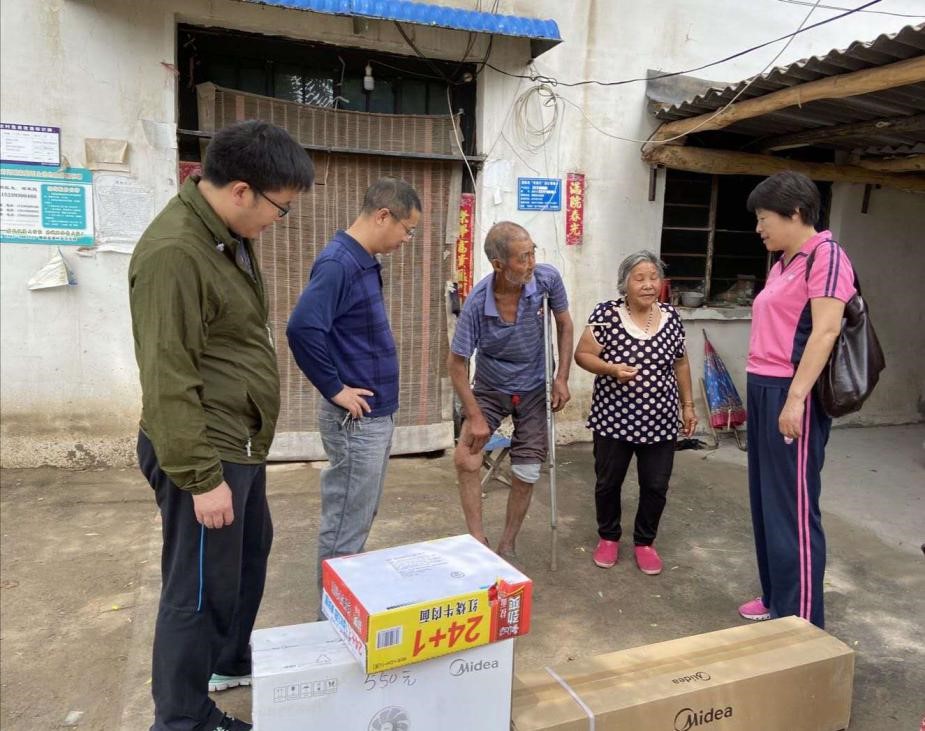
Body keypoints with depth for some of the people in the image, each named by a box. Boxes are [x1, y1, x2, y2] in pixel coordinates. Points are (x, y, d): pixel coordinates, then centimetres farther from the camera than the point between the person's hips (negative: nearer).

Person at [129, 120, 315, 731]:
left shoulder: (231, 235, 7)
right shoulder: (174, 252, -24)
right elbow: (168, 381, -24)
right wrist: (201, 477, -21)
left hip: (240, 443, 10)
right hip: (204, 452, -10)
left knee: (250, 555, 25)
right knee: (201, 590, 5)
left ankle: (231, 664, 47)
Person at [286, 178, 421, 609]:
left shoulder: (364, 262, 10)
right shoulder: (338, 262, -19)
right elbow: (302, 328, -32)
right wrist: (335, 389, -21)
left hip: (377, 414, 10)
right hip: (356, 420, -10)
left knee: (360, 519, 21)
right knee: (345, 526, 4)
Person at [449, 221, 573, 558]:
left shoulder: (547, 279, -21)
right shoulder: (477, 303, -28)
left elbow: (564, 324, -2)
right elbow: (456, 363, -19)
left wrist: (561, 378, -7)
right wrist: (476, 417, -18)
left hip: (532, 390, 2)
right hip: (489, 389, -1)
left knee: (526, 474, 3)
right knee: (465, 459, -18)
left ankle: (507, 544, 24)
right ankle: (478, 539, 0)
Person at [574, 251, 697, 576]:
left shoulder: (671, 317, 1)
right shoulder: (607, 313, -10)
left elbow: (680, 364, 11)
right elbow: (582, 355, -8)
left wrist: (688, 404, 11)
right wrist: (612, 369, -24)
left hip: (660, 421, 3)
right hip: (613, 419, -2)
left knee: (656, 486, 9)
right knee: (608, 482, 12)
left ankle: (644, 542, 30)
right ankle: (608, 537, 34)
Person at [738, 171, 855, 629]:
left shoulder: (825, 254, -9)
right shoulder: (782, 264, 17)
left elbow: (825, 331, -18)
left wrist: (795, 397, -23)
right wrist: (764, 392, 17)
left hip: (793, 395, -9)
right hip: (764, 390, 9)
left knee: (793, 506, -3)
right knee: (766, 501, 14)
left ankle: (801, 619, 9)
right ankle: (776, 597, 27)